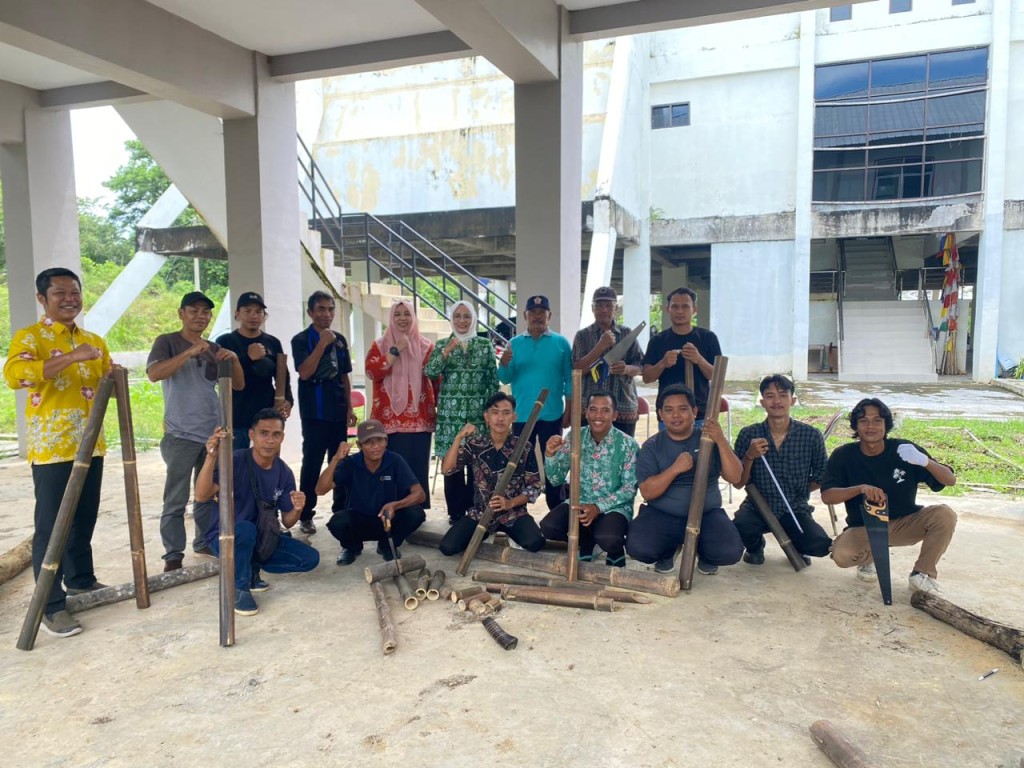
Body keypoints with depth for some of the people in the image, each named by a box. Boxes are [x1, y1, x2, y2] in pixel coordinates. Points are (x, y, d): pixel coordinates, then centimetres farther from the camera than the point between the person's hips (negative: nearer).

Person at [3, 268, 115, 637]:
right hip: (51, 447, -6)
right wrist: (70, 357, -30)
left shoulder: (94, 341, 15)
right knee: (50, 526, -2)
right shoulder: (30, 336, -6)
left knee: (84, 520, 17)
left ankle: (81, 581, 33)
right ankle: (52, 607, 4)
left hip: (89, 445, 6)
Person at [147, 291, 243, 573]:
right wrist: (189, 352, -27)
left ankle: (204, 541, 27)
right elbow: (154, 373, -19)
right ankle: (173, 555, 3)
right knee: (176, 500, -3)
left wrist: (235, 360, -9)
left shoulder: (214, 348, 12)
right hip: (181, 435, -5)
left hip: (213, 433, 5)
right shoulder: (167, 342, -2)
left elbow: (238, 385, 9)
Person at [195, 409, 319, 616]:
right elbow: (202, 496, -38)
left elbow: (287, 522, 0)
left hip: (261, 538, 6)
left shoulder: (284, 473, -5)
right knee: (245, 529, -40)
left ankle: (250, 566, 8)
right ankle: (239, 588, -15)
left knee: (310, 558, -8)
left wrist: (297, 509, -24)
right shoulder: (234, 461, -21)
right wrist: (211, 457, -53)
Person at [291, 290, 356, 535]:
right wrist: (322, 343, -21)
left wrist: (349, 408, 11)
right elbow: (304, 372, -18)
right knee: (312, 464, -2)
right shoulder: (301, 339, -4)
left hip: (338, 411, 5)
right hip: (314, 412, -5)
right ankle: (306, 515, 6)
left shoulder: (340, 340, 10)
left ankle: (341, 510, 19)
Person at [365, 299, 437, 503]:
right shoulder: (380, 345, 8)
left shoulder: (426, 346, 9)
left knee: (418, 465, 1)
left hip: (419, 418, 1)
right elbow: (371, 371, -9)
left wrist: (441, 408, 7)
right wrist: (395, 351, -14)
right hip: (390, 418, 0)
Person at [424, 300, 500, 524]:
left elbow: (493, 380, 5)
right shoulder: (442, 345, 8)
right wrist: (447, 351, -16)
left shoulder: (485, 345, 6)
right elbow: (430, 373, -6)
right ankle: (456, 512, 11)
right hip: (450, 412, 0)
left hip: (478, 412, 0)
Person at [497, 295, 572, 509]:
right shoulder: (514, 343, 5)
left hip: (552, 414, -1)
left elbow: (569, 378, 1)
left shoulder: (561, 343, 2)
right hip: (521, 415, 1)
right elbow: (505, 379, 0)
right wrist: (504, 365, -20)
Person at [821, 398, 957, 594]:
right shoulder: (843, 456, -11)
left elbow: (950, 480, -11)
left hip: (904, 523, 1)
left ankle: (922, 574, -3)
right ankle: (868, 557, 9)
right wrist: (861, 488, -35)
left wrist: (925, 461, -32)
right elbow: (826, 495, -18)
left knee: (945, 514, -25)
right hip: (863, 529, -1)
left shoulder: (903, 449, -10)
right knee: (841, 554, -31)